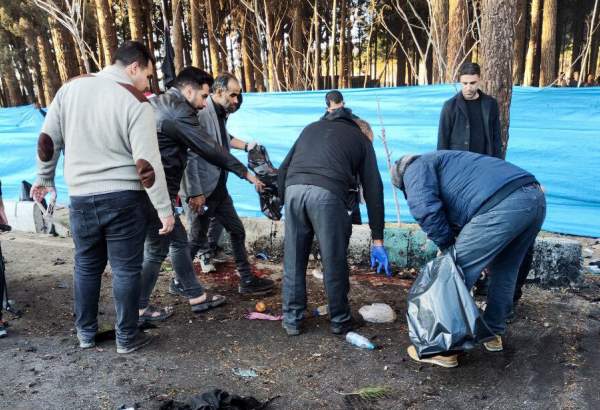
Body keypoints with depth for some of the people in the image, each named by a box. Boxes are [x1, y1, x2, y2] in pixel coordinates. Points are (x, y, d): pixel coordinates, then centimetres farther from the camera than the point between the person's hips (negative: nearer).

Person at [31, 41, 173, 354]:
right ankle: (127, 337, 17)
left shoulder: (71, 88, 4)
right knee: (126, 269, 6)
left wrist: (44, 179, 24)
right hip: (123, 198, -4)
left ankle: (85, 334, 31)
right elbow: (147, 163, -15)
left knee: (86, 266, 18)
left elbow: (47, 140, 9)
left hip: (80, 198, 5)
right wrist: (164, 209, -10)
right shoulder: (135, 102, -11)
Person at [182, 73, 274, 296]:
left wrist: (247, 146, 17)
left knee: (237, 231, 11)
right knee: (197, 239, 5)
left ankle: (247, 281, 21)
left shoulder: (221, 114, 8)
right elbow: (190, 156, -23)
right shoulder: (201, 114, -20)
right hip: (202, 191, -9)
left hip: (219, 188, 9)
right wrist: (195, 193, -23)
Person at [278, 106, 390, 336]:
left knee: (293, 259, 14)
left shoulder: (312, 128, 33)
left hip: (294, 189, 3)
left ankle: (292, 320, 25)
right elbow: (373, 190, 18)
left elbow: (283, 168, 24)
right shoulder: (360, 139, 24)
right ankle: (340, 321, 25)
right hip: (328, 194, -3)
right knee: (334, 262, 11)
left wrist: (284, 199, 27)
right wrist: (377, 241, 18)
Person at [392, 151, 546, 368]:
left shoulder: (416, 168, 11)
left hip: (502, 207, -10)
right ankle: (493, 334, 41)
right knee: (505, 272, 25)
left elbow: (426, 208, -10)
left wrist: (446, 244, 4)